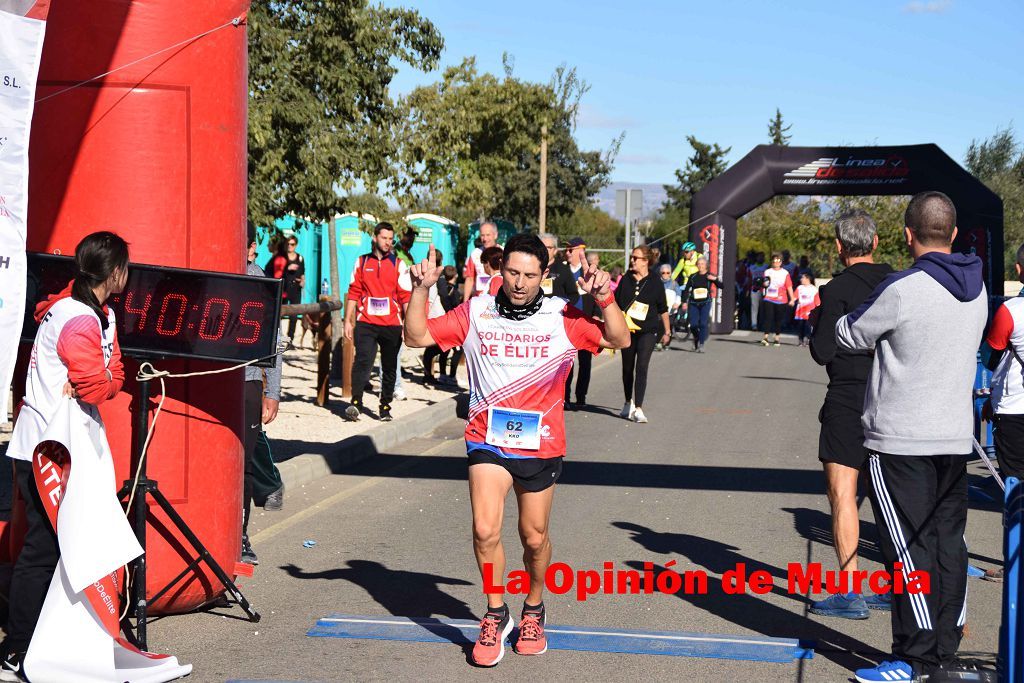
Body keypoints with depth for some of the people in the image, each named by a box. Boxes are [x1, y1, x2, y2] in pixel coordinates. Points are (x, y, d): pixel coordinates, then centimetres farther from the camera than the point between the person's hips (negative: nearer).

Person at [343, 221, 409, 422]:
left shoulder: (398, 264, 6)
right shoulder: (362, 262, 9)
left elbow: (405, 296, 3)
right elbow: (353, 293, 10)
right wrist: (348, 321, 5)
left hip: (392, 325, 1)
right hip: (365, 323, 0)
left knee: (389, 367, 6)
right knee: (362, 360, -16)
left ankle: (385, 406, 15)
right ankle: (356, 402, -18)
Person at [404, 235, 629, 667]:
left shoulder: (562, 317, -3)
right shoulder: (476, 313, -1)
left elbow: (619, 341, -4)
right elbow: (417, 337, 1)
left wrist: (605, 300, -19)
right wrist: (420, 290, -12)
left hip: (541, 443, 0)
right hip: (488, 439, 0)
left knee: (534, 537, 12)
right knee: (485, 532, -15)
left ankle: (534, 611, 38)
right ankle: (496, 614, 9)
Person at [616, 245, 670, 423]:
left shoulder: (654, 283, 0)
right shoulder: (626, 280, 5)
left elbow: (663, 309, 9)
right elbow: (615, 303, 11)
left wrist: (667, 331, 13)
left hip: (648, 330, -3)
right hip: (627, 330, 3)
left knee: (642, 367, -14)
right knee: (627, 367, 13)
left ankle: (638, 408, -15)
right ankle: (628, 403, 32)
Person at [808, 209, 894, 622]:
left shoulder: (837, 290, -12)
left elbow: (822, 352, -12)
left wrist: (816, 322, 6)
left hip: (848, 401, -6)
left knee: (842, 494, -2)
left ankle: (850, 593, -4)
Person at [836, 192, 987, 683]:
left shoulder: (901, 291, -16)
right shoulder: (977, 289, 6)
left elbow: (850, 337, -4)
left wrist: (848, 317, 17)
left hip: (900, 441, -6)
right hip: (956, 439, 6)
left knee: (909, 549, -1)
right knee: (949, 544, 10)